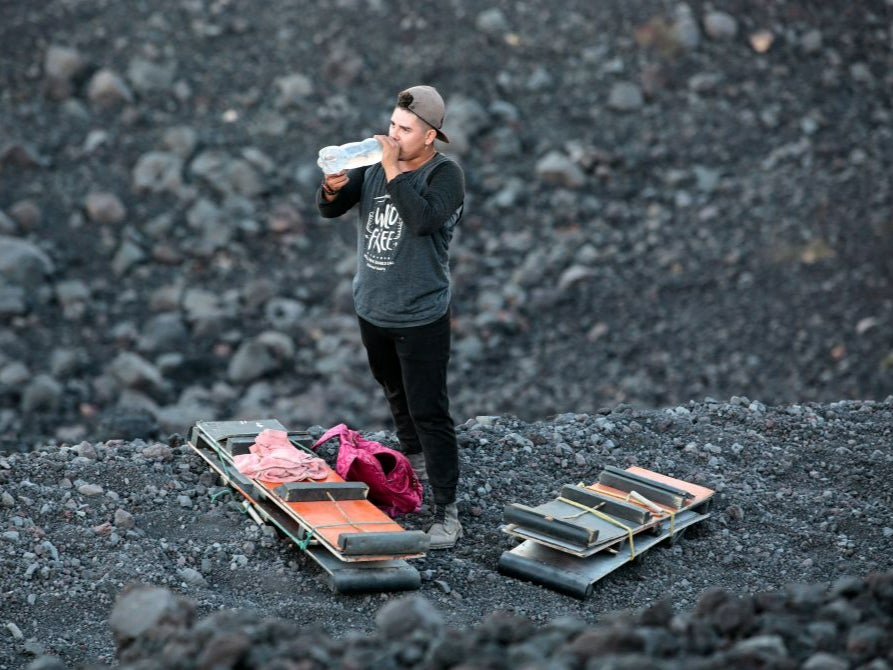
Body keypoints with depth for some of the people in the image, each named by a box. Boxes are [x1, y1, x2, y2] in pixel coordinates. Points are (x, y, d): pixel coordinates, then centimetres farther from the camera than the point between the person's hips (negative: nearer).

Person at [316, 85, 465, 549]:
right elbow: (329, 209, -2)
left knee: (429, 413, -7)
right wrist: (333, 187, -24)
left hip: (420, 318, -6)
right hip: (372, 310, 6)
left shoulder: (445, 174, -16)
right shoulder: (374, 164, 1)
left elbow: (422, 219, -34)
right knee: (396, 394, 25)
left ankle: (447, 512, -4)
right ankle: (413, 461, 48)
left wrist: (393, 171, -29)